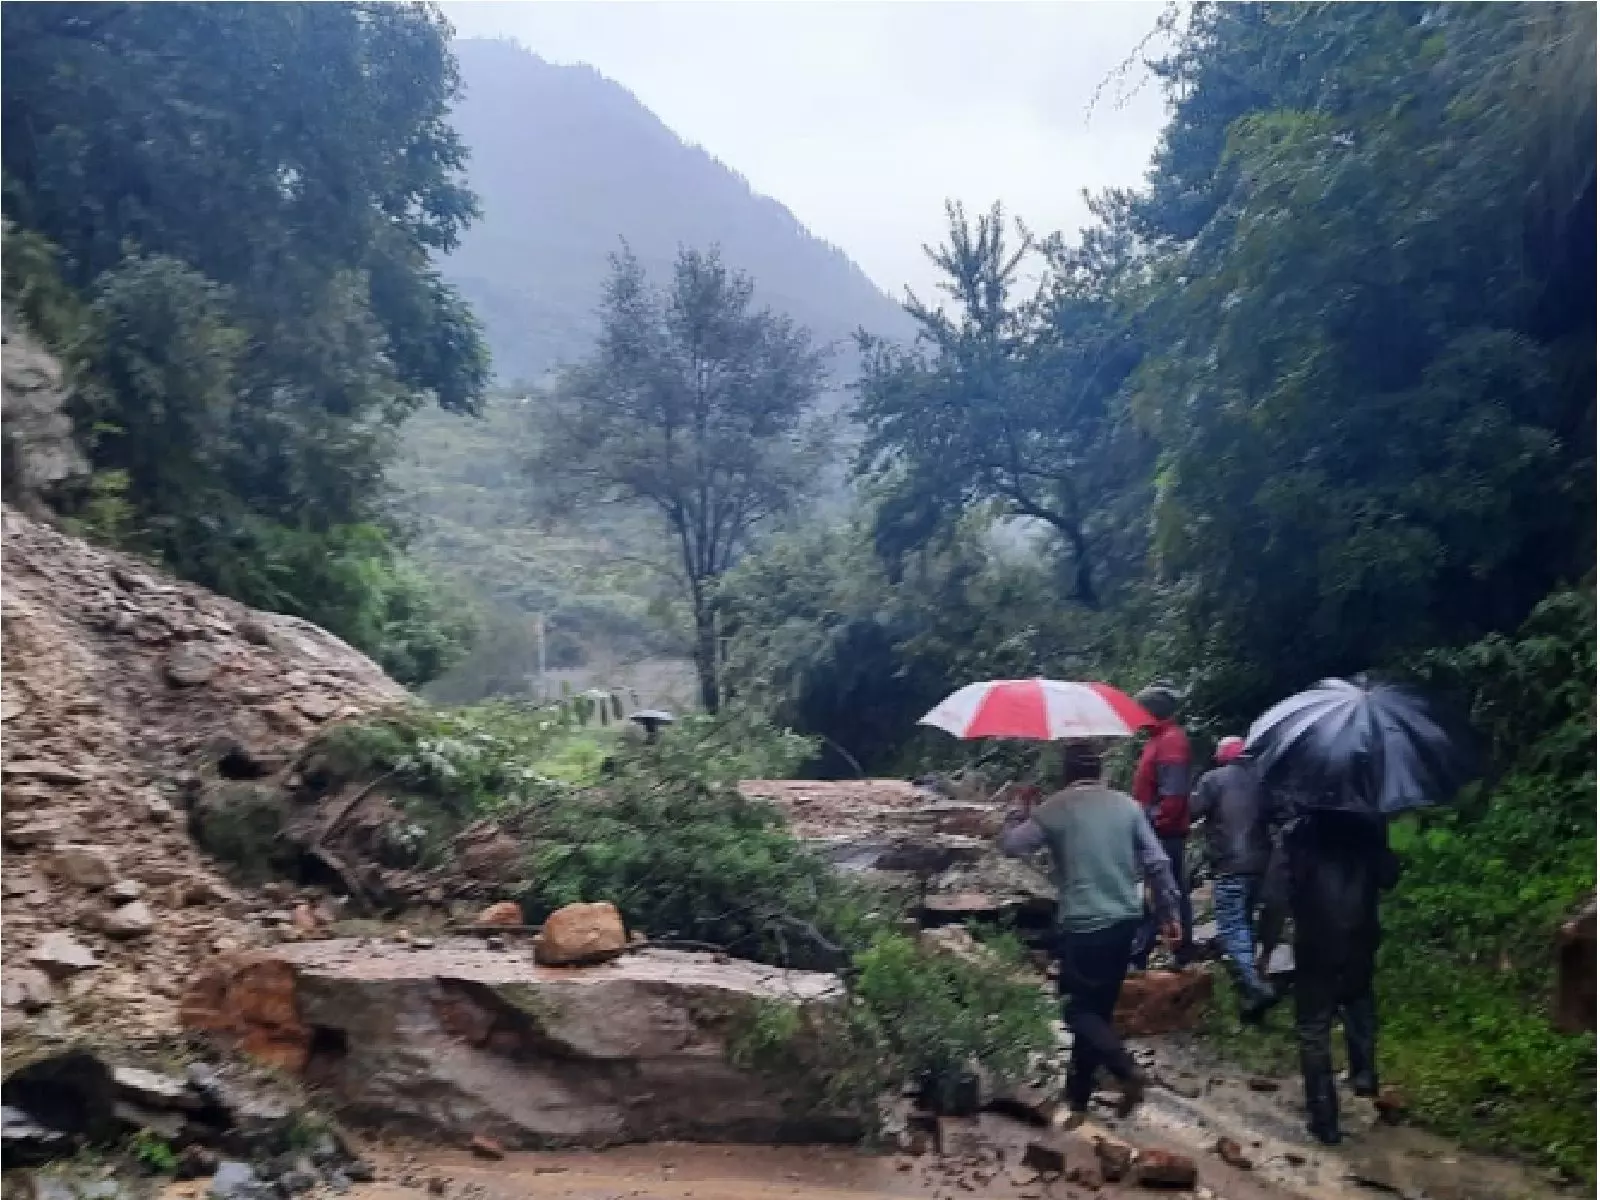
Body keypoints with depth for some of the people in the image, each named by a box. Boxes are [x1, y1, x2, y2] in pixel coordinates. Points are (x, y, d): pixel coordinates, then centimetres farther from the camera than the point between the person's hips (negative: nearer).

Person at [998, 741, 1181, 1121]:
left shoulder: (1053, 809, -8)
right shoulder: (1126, 804, 3)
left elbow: (1011, 846, -2)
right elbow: (1157, 863, 2)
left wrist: (1016, 815, 17)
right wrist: (1169, 913, 10)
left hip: (1081, 925, -5)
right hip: (1125, 920, 5)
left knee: (1078, 1009, 7)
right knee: (1098, 1008, 14)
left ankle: (1128, 1069, -11)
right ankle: (1078, 1094, 23)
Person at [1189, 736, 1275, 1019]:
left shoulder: (1214, 778, -6)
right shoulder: (1259, 778, 10)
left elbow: (1192, 812, -8)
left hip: (1230, 864, -6)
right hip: (1259, 861, 7)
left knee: (1231, 927, -7)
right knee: (1246, 921, 21)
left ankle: (1255, 988, -21)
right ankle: (1248, 984, 29)